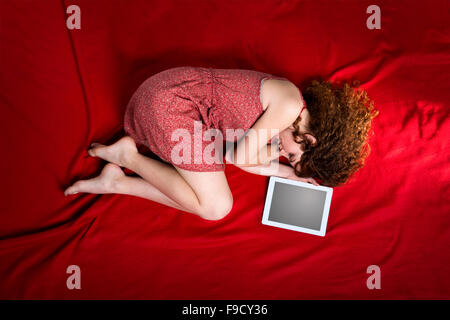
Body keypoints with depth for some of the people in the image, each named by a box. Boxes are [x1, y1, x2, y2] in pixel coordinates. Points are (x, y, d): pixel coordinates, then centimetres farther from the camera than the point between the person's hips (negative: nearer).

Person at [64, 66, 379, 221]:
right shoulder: (290, 103, -16)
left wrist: (283, 170, 6)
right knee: (217, 207, -10)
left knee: (206, 198, 0)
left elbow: (237, 156, 9)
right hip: (171, 99, -10)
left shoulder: (277, 109, 13)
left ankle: (115, 182, 0)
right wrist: (279, 153, 2)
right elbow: (240, 156, -14)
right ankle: (128, 155, -4)